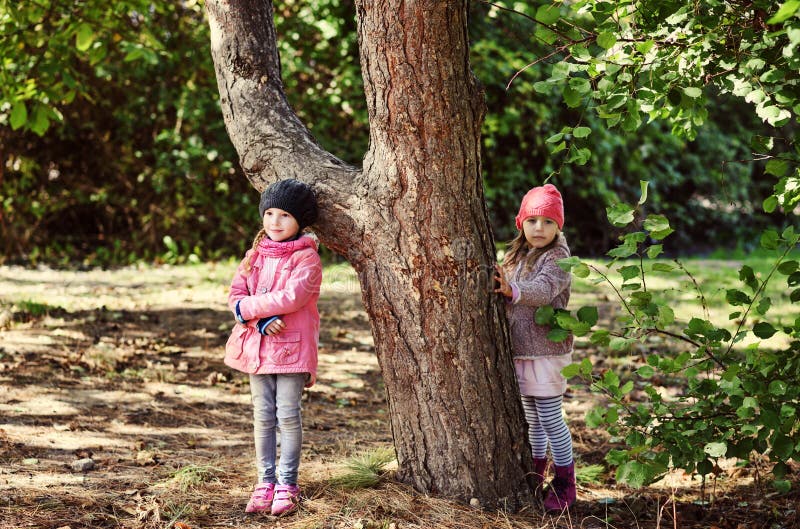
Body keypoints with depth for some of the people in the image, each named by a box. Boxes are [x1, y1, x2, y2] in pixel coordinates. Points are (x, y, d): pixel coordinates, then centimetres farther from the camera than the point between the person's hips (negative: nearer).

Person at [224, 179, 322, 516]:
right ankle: (265, 481, 14)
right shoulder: (256, 255, 11)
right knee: (263, 416, 8)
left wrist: (248, 308, -14)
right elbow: (237, 293, 3)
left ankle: (287, 484, 7)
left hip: (292, 347, -5)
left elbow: (292, 296, -21)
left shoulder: (306, 258, -6)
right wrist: (262, 320, -15)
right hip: (257, 346, 5)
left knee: (288, 415, -1)